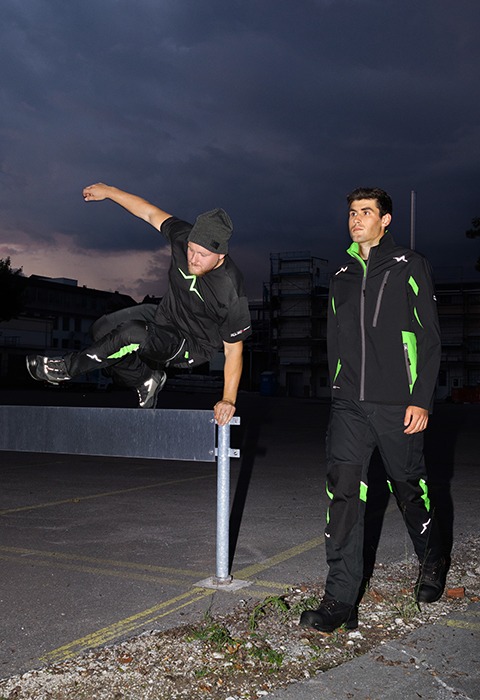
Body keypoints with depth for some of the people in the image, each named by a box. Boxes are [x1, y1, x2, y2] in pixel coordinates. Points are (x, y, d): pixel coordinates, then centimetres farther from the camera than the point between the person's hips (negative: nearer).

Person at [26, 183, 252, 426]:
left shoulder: (231, 292, -33)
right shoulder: (185, 236, -20)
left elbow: (234, 349, -23)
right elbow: (150, 212, -3)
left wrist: (228, 400, -22)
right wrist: (108, 191, 4)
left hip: (193, 347, -7)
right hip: (165, 315, 7)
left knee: (132, 335, -31)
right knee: (102, 329, -4)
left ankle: (67, 368, -8)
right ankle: (146, 380, 13)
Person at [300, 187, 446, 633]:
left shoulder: (409, 267, 1)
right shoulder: (342, 276, 15)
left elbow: (429, 337, -3)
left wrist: (421, 399, -10)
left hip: (397, 405, -3)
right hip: (349, 407, 4)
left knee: (409, 489, 10)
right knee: (343, 492, -6)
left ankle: (432, 562, 38)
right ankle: (341, 600, -1)